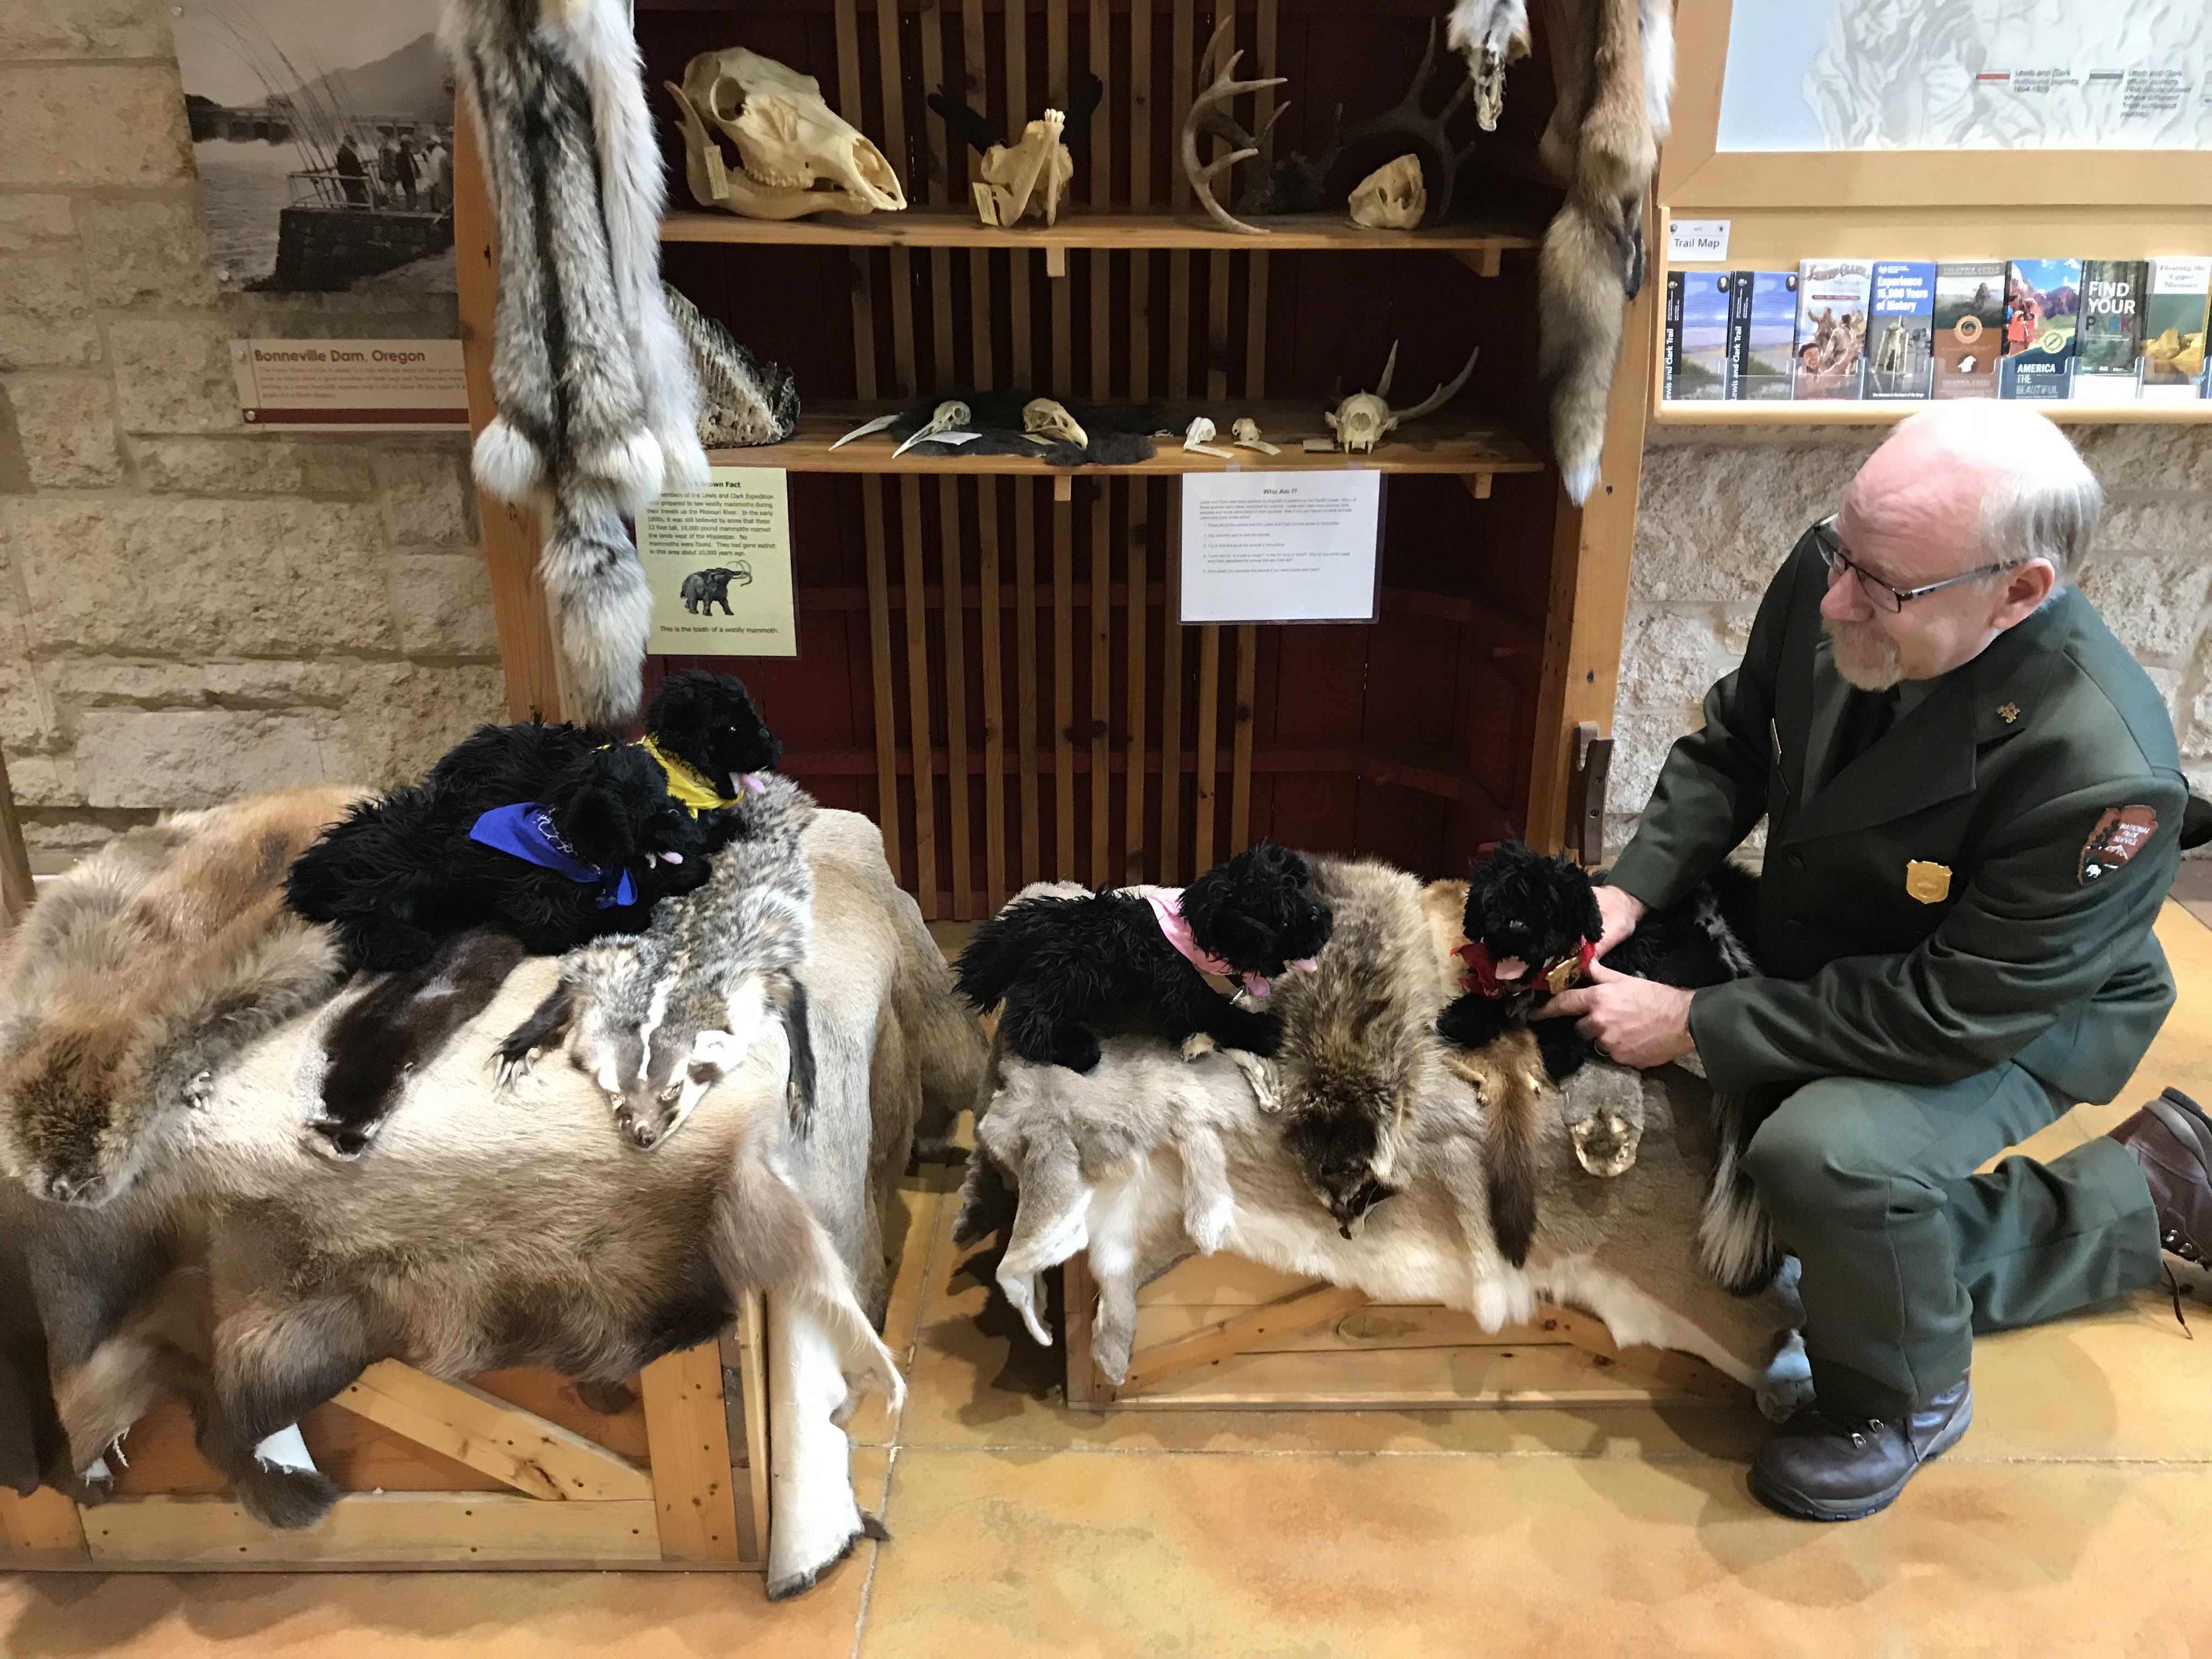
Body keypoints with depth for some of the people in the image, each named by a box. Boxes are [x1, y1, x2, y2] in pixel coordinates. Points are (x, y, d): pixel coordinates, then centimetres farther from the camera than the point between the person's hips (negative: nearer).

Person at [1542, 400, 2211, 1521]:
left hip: (2021, 1016, -7)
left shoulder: (2100, 772, -39)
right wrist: (1630, 889, -17)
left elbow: (1953, 1016, -31)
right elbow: (1733, 745, -3)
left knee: (1830, 1156, -34)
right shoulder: (1830, 576, -22)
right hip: (1832, 952, 7)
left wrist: (1693, 1025, -29)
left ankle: (1901, 1401, 0)